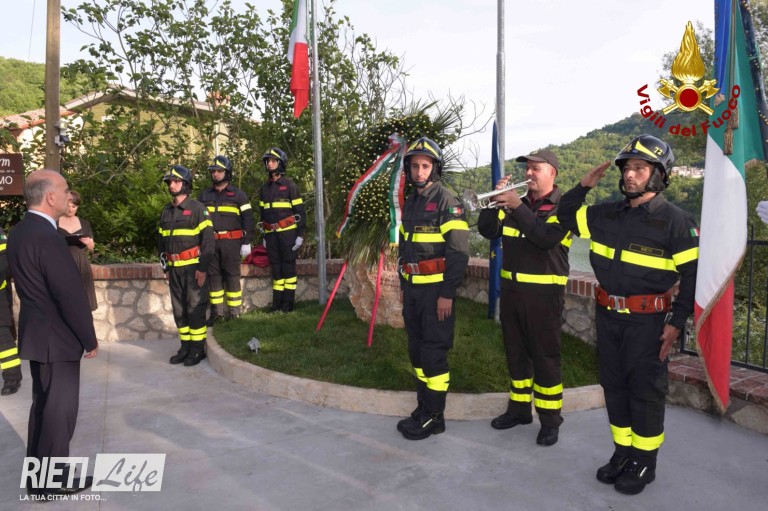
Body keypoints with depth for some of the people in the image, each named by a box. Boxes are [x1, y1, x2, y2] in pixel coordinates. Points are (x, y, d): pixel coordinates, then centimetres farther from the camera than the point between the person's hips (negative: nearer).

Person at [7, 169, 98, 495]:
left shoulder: (19, 232, 7)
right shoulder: (46, 236, -24)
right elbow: (71, 294, -22)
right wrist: (90, 340, -13)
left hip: (36, 333, 10)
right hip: (56, 338, -10)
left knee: (43, 405, 21)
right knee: (60, 409, 3)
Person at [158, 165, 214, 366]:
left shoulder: (198, 208, -8)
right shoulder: (166, 211, 12)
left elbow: (208, 240, -11)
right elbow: (162, 240, 18)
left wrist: (202, 268, -15)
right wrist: (166, 267, 13)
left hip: (193, 267, -6)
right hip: (174, 268, 6)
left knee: (195, 308, -1)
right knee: (179, 309, 11)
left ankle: (198, 348, 8)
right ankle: (185, 346, 21)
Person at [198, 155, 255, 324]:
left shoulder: (237, 194, 1)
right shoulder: (204, 195, 13)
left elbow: (247, 218, -2)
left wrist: (246, 242, -7)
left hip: (231, 242, -4)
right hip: (210, 242, 4)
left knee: (232, 276, -1)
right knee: (213, 275, 6)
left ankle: (234, 311, 7)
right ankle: (216, 311, 16)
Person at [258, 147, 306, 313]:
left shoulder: (290, 186, -2)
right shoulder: (264, 188, 14)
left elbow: (300, 211, -4)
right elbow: (263, 213, 18)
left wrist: (300, 234, -9)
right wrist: (264, 236, 15)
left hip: (287, 232, -5)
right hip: (271, 234, 5)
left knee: (288, 267, -1)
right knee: (276, 268, 8)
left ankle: (288, 304, 4)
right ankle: (277, 304, 13)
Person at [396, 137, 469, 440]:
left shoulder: (447, 202, -11)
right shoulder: (410, 204, 13)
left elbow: (459, 252, -16)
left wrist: (447, 294, -18)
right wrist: (403, 285, 18)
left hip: (436, 289, -8)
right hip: (412, 289, 8)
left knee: (434, 352, -3)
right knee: (417, 349, 13)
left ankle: (434, 417, 9)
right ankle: (423, 407, 25)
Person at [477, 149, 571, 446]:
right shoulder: (515, 204, 11)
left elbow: (546, 237, -23)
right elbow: (488, 231, 3)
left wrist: (518, 208, -24)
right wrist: (495, 200, -10)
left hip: (543, 293, -6)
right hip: (511, 289, 6)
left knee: (545, 357, 1)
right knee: (515, 353, 15)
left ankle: (550, 419, 14)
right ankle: (519, 408, 29)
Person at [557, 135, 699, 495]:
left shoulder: (676, 221, -9)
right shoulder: (608, 214, 6)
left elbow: (693, 274, -9)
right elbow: (566, 218, 19)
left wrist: (677, 322, -13)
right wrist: (583, 187, 5)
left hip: (647, 320, -5)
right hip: (607, 316, 6)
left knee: (645, 390, 6)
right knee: (614, 385, 14)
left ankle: (644, 461, 22)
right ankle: (623, 452, 31)